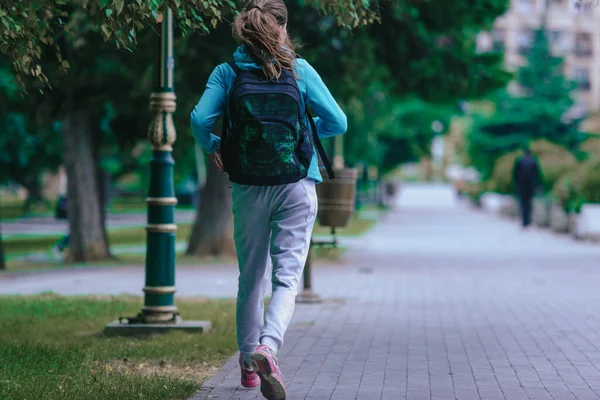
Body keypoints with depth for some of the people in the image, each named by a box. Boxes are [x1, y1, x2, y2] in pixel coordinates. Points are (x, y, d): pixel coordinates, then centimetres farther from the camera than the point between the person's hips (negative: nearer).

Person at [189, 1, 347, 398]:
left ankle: (249, 360, 27)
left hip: (248, 189, 2)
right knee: (287, 277, -4)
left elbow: (200, 119, -10)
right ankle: (268, 347, -29)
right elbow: (338, 122, 0)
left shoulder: (227, 72, 1)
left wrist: (211, 146, 11)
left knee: (251, 279, 17)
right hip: (297, 188, -2)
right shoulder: (300, 70, -1)